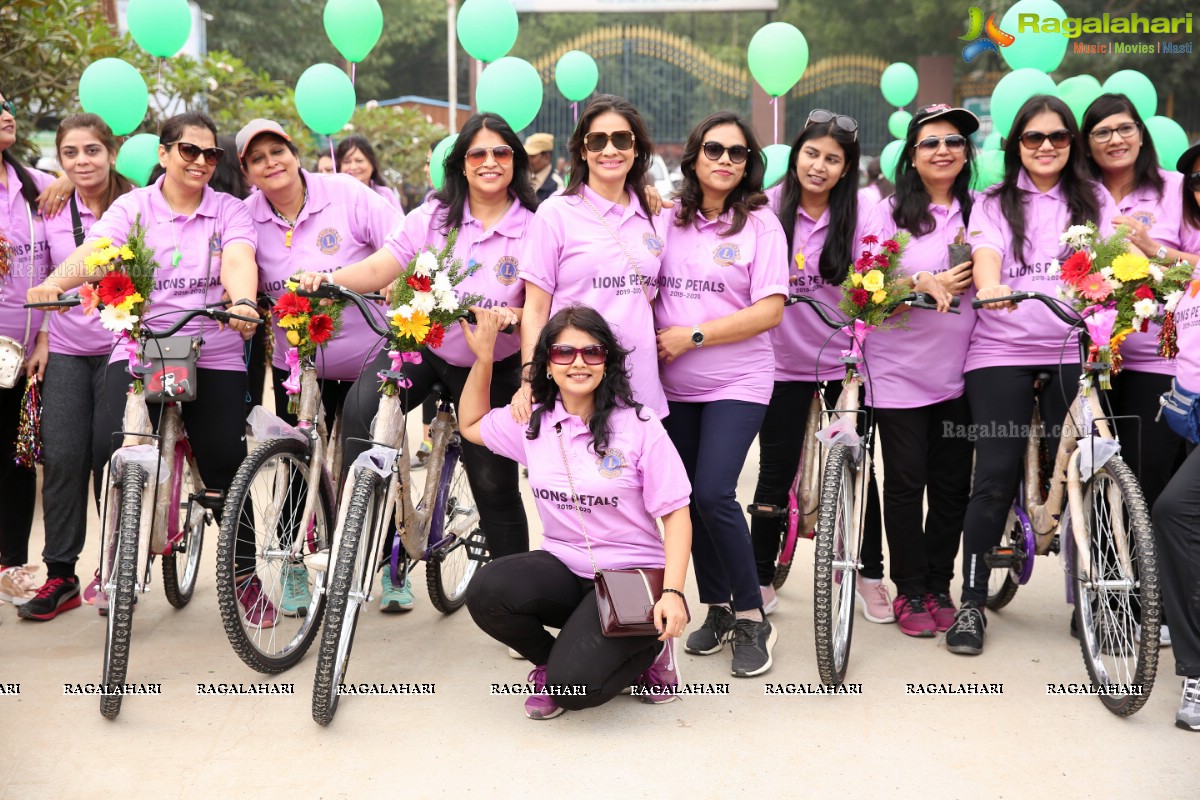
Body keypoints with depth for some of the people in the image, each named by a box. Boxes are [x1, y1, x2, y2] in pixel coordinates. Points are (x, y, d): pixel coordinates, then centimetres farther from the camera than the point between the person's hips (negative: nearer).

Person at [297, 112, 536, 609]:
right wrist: (328, 278, -27)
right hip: (421, 344, 1)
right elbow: (378, 269, -9)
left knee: (494, 482, 2)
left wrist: (513, 316, -33)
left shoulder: (533, 227, -7)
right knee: (361, 408, -27)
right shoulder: (434, 215, -1)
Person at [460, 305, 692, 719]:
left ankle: (648, 649, 10)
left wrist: (673, 592, -20)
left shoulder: (638, 425, -9)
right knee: (486, 590, -27)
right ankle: (550, 660, 5)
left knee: (574, 686, -25)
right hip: (563, 570, 4)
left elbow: (676, 513, -8)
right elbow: (471, 425, 22)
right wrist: (483, 356, 9)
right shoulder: (532, 422, 3)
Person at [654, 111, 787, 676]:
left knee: (713, 494, -15)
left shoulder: (760, 223, -4)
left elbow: (770, 310, -11)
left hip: (737, 382, -4)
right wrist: (654, 341, -5)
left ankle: (751, 618, 2)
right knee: (690, 497, 9)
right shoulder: (668, 220, 6)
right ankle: (716, 608, 26)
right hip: (676, 384, 4)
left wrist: (692, 336, -15)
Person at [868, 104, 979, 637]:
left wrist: (975, 270, -9)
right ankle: (910, 593, 13)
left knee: (952, 485, 6)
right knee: (905, 484, 1)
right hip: (899, 369, -3)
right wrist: (925, 283, -21)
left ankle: (939, 587, 21)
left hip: (957, 371, 3)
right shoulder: (891, 212, 0)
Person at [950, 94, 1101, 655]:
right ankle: (972, 603, 4)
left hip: (1072, 352, 2)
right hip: (1001, 354, -1)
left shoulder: (1091, 201, 15)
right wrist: (991, 288, -29)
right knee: (995, 477, -5)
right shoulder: (995, 204, 11)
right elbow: (985, 257, -6)